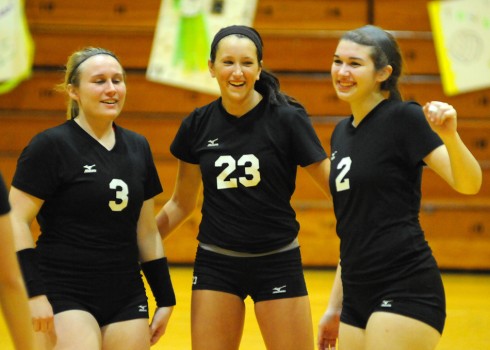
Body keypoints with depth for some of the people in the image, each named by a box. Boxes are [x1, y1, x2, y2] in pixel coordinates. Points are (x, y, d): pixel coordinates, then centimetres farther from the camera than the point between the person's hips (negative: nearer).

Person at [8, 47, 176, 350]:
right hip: (65, 297, -6)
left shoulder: (138, 148, 11)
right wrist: (34, 293, -17)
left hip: (127, 299, 6)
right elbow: (16, 221, -10)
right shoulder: (51, 146, -6)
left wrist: (165, 298, 16)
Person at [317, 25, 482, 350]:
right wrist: (335, 305, 22)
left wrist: (449, 135, -36)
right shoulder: (341, 133, 15)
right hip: (358, 297, 8)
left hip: (406, 291, -8)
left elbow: (468, 184, -18)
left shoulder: (403, 117, -7)